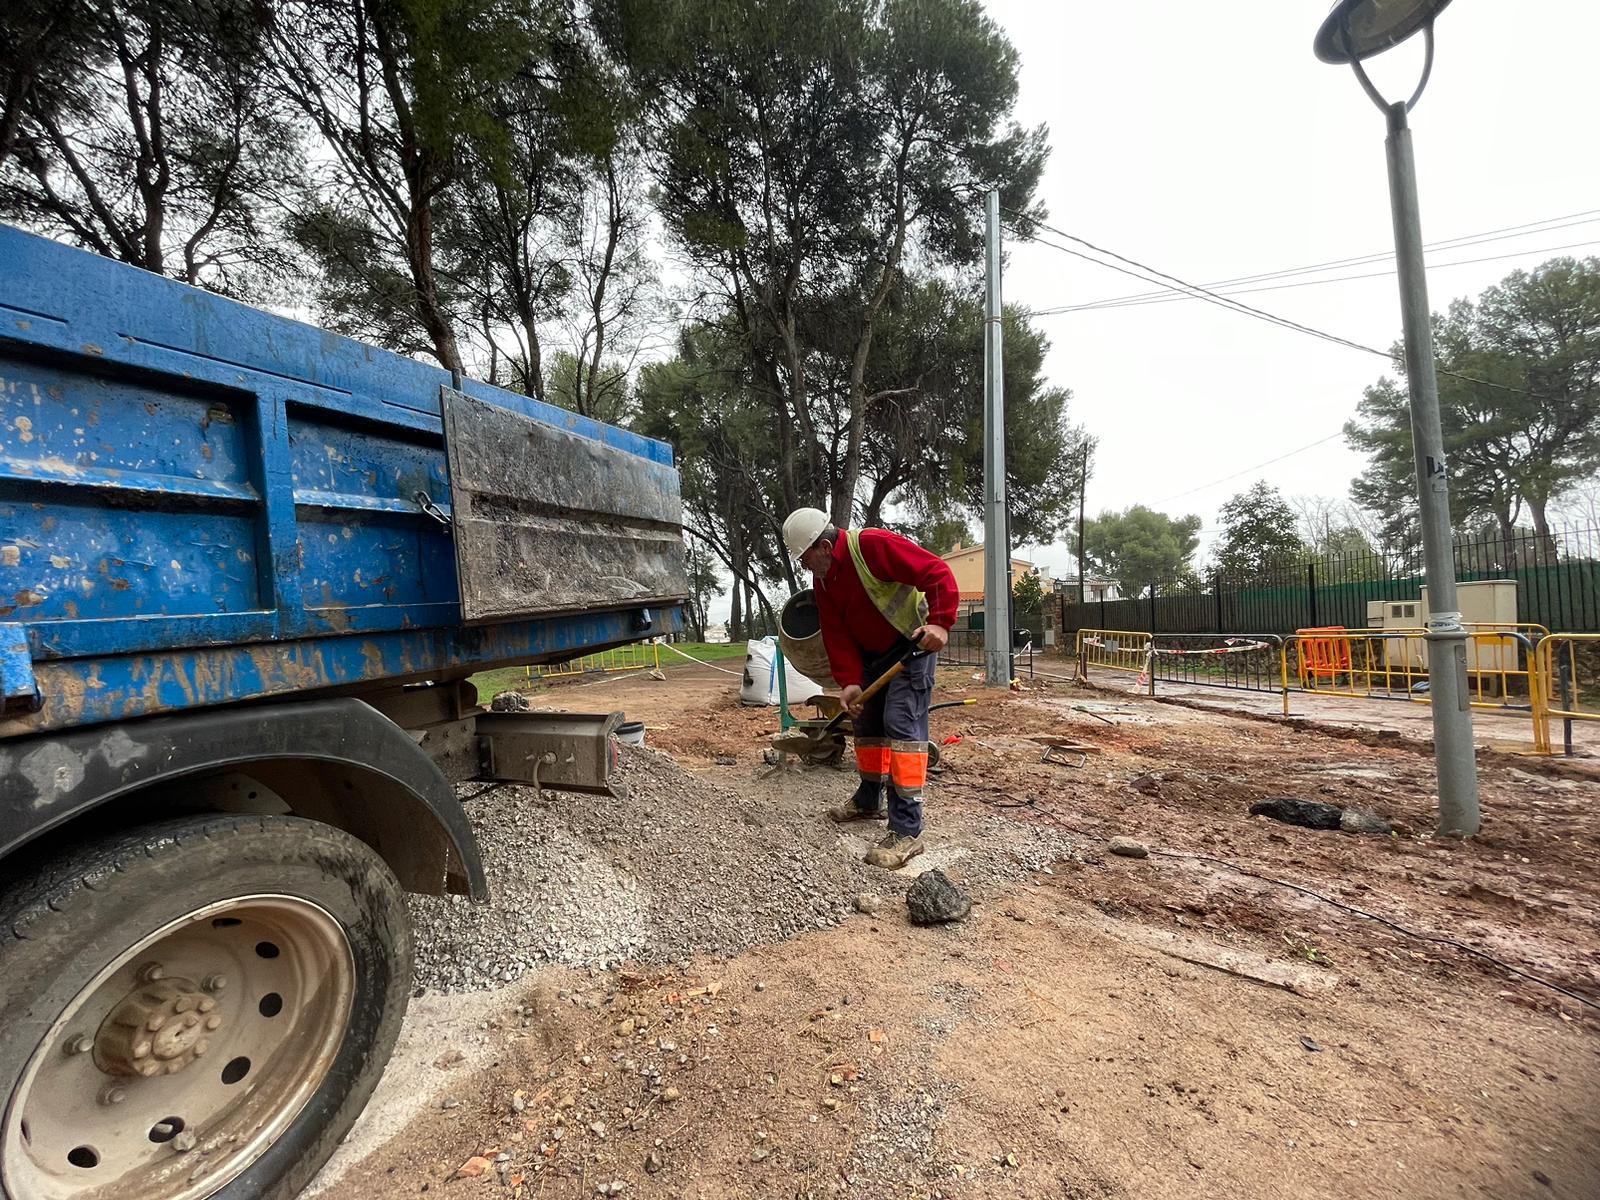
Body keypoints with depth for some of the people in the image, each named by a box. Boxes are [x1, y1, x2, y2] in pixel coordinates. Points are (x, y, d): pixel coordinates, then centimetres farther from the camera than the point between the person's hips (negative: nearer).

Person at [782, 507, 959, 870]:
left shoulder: (873, 545, -24)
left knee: (901, 724, -17)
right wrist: (850, 681, -11)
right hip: (873, 652, 9)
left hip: (914, 642, -9)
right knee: (867, 722, 15)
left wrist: (940, 622, -36)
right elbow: (836, 635, -1)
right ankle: (868, 801, 35)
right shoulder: (822, 580, 1)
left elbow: (938, 572, -27)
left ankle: (907, 830, -14)